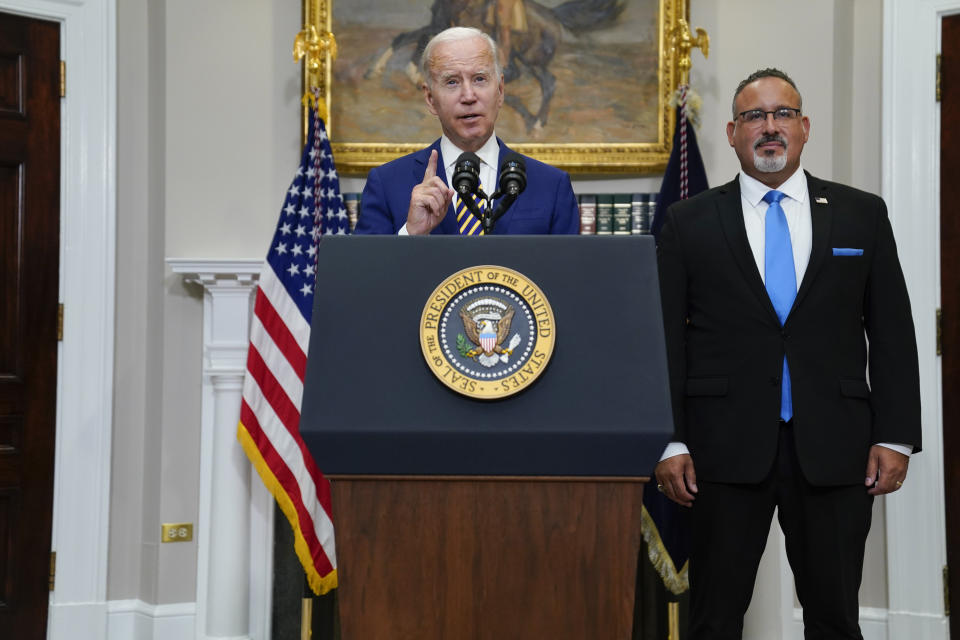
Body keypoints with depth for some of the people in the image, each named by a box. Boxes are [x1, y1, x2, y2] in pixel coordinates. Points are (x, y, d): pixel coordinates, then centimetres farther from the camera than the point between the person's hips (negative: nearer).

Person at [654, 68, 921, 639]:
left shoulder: (863, 215, 8)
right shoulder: (690, 222, 6)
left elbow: (893, 332, 7)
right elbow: (667, 339, 3)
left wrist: (895, 437, -1)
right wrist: (670, 442, -5)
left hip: (835, 453, 1)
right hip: (727, 449, -1)